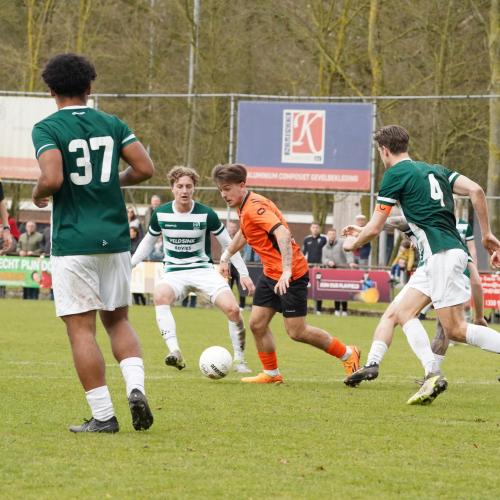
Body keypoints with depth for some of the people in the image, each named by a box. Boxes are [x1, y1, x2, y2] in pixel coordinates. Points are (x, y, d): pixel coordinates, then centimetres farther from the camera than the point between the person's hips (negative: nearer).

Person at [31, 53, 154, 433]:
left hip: (73, 242, -5)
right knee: (118, 319, 18)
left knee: (81, 328, 0)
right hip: (115, 239, 5)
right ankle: (136, 388, -5)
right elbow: (145, 168, 0)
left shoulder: (47, 129, -7)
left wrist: (38, 194, 1)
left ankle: (103, 415, -3)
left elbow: (52, 178, -20)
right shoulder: (112, 124, 7)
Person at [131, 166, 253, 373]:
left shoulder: (206, 214, -7)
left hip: (204, 269, 0)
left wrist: (243, 273, 1)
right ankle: (175, 352, -42)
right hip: (174, 272, 1)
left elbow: (228, 243, 3)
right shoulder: (160, 214, -2)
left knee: (232, 309, -22)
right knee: (160, 295, -36)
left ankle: (239, 360, -1)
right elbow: (148, 241, 16)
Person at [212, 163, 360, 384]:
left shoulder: (254, 207, -21)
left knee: (296, 331, -5)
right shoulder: (243, 208, 10)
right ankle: (271, 374, 17)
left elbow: (283, 233, -33)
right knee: (257, 324, 5)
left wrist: (286, 271, -39)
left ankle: (348, 355, 10)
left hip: (291, 275, -9)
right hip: (271, 274, 9)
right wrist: (226, 256, 36)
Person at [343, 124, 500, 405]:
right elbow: (475, 190, 7)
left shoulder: (396, 174, -2)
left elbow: (374, 228, 0)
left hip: (443, 254, -9)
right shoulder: (435, 170, 20)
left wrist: (353, 243, 21)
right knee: (404, 311, 8)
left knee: (455, 330, -8)